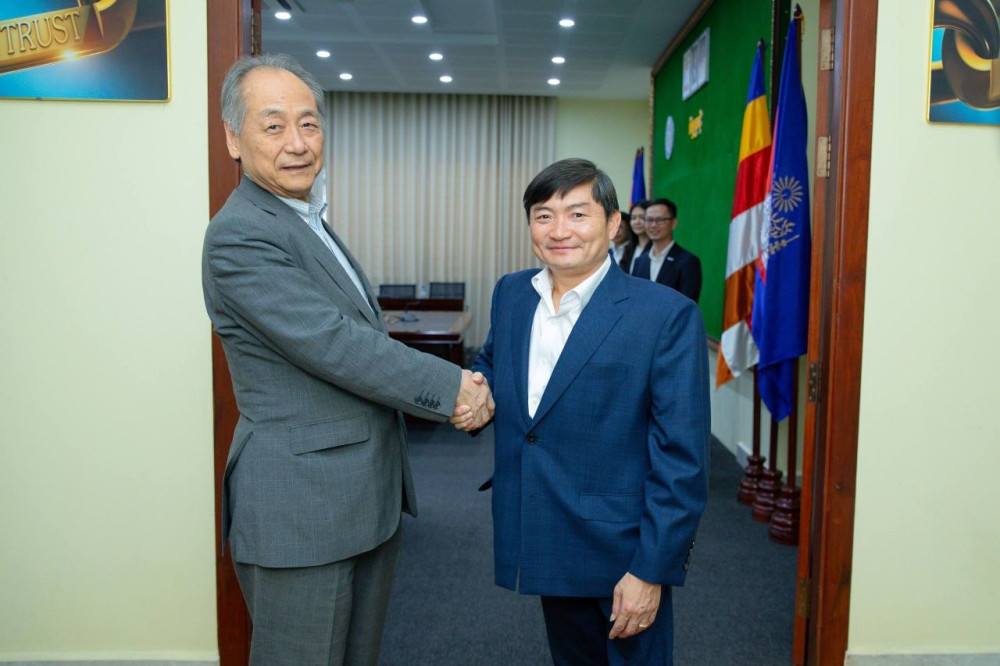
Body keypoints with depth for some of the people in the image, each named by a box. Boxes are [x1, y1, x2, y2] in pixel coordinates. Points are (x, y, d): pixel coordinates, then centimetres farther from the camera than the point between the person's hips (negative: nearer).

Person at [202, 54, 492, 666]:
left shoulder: (310, 223, 15)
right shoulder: (239, 236, -17)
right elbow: (334, 345, -23)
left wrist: (450, 386, -1)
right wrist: (451, 387, -16)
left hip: (368, 495, 9)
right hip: (301, 507, -9)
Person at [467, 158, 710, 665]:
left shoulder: (667, 315, -15)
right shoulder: (510, 294, 2)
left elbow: (681, 458, -15)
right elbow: (491, 363, 19)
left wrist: (651, 569, -16)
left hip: (624, 554, -5)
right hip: (547, 547, 6)